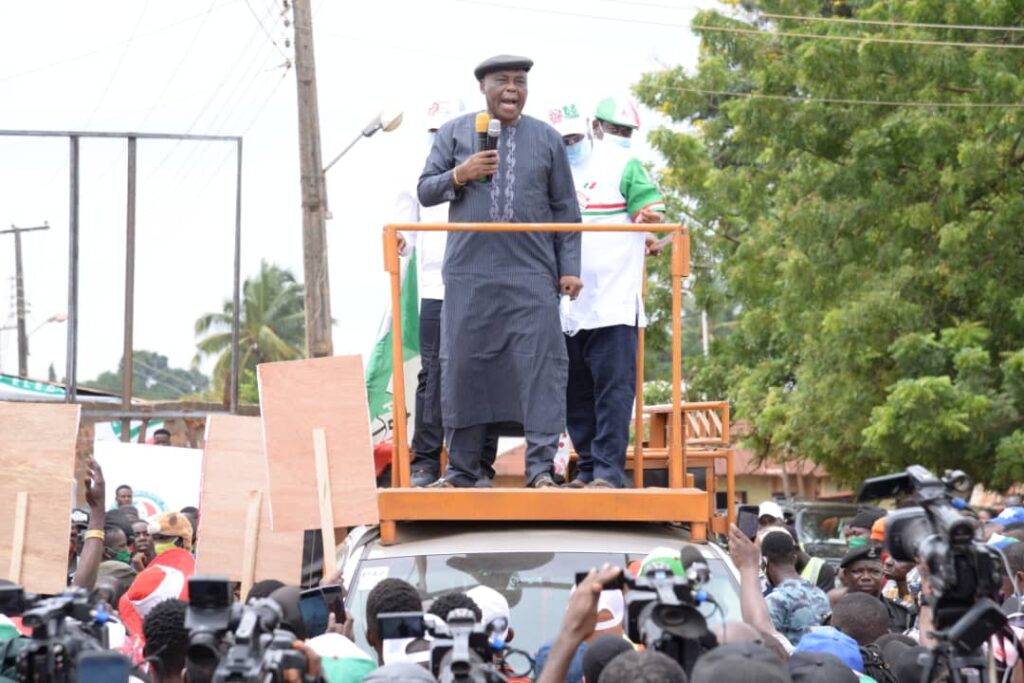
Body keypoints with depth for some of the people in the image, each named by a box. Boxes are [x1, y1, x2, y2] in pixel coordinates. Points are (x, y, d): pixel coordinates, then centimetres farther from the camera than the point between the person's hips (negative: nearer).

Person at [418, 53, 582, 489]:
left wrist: (569, 269, 5)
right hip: (469, 276, 0)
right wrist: (459, 175, -11)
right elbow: (425, 191, 9)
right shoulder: (454, 133, 11)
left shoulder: (546, 139, 12)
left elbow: (565, 209, 12)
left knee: (539, 364, -10)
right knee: (464, 367, 1)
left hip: (531, 275, 0)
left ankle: (540, 467, -11)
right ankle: (461, 469, 8)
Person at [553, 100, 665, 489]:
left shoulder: (621, 165, 3)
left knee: (613, 390, -10)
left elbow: (652, 211, -3)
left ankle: (609, 469, -12)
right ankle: (587, 468, 13)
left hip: (613, 306, -5)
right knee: (575, 395, 7)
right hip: (566, 309, 5)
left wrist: (649, 219, -25)